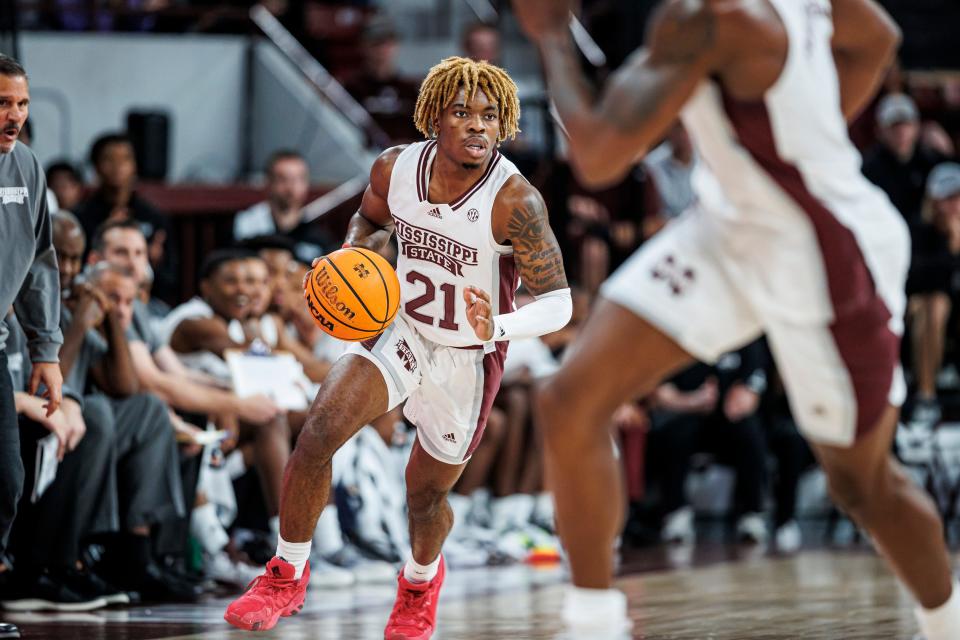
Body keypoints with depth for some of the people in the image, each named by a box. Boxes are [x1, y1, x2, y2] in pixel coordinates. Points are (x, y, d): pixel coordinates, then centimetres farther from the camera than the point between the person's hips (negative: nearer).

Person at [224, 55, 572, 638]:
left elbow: (557, 302, -24)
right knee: (318, 433, -19)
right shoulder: (395, 168, -13)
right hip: (402, 332, 3)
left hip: (468, 361, -3)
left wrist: (499, 327, -44)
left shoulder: (515, 202, -27)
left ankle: (422, 579, 48)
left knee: (425, 495, 12)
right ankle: (287, 577, -1)